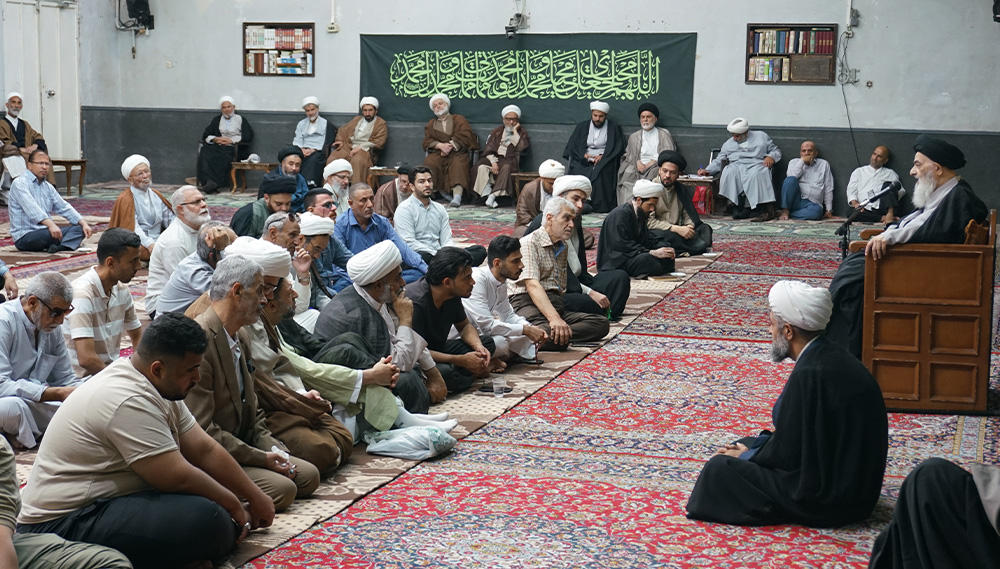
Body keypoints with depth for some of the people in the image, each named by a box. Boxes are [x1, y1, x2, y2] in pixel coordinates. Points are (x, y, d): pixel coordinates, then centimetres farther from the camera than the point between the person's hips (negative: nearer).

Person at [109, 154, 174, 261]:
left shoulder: (156, 195, 21)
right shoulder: (125, 200, -1)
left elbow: (170, 219, 14)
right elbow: (133, 227, -15)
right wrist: (149, 244, -32)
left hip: (157, 240, 6)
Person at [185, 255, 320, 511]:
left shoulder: (241, 337, 12)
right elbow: (202, 430, -23)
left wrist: (272, 449, 0)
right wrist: (261, 458, -18)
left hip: (241, 446, 10)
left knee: (309, 475, -1)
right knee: (282, 489, -23)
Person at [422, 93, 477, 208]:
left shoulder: (459, 119, 20)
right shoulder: (431, 124, 27)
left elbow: (465, 135, 2)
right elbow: (427, 142, 10)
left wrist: (450, 145, -12)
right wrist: (441, 145, -11)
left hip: (457, 152, -2)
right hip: (438, 153, 2)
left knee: (458, 164, -37)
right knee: (429, 163, -33)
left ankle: (457, 197, -55)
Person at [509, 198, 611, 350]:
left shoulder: (564, 247, 27)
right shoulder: (529, 243, -1)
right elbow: (532, 285, -15)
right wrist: (554, 318, -29)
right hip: (528, 303, -9)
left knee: (602, 323, -20)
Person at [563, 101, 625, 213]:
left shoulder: (614, 128, 11)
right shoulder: (582, 127, 17)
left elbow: (618, 148, 2)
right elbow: (572, 146, 9)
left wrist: (602, 157, -12)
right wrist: (585, 156, -9)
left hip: (603, 161, -2)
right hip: (584, 161, 2)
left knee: (601, 174, -36)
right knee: (577, 171, -31)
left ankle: (601, 208, -34)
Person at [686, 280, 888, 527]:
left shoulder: (809, 374, -25)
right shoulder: (832, 359, 4)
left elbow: (785, 455, -19)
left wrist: (746, 457, -1)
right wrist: (750, 448, 11)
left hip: (827, 499, -10)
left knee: (720, 469, -11)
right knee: (748, 445, 20)